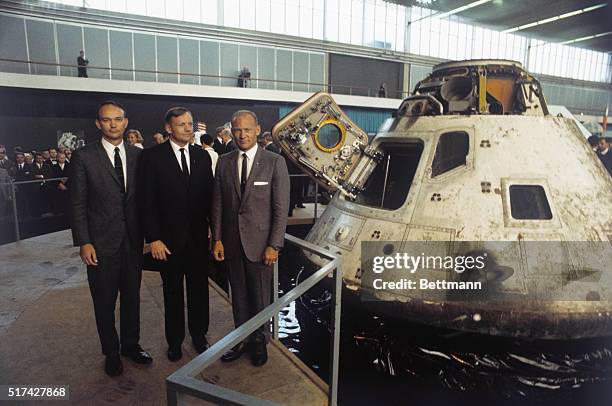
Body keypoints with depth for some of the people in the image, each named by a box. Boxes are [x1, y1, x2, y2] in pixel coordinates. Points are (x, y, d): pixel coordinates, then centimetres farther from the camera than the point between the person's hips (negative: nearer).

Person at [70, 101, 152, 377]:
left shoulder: (137, 155, 3)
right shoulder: (83, 157, -6)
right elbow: (77, 204, -5)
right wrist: (83, 242, -10)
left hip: (133, 240, 3)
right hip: (101, 242, -3)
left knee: (132, 296, 16)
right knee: (105, 302, 11)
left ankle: (131, 344, 36)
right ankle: (111, 352, 31)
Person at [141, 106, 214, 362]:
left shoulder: (202, 156, 3)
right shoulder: (153, 156, -7)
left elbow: (209, 195, 6)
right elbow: (148, 200, -9)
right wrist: (153, 238, -12)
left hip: (198, 235, 3)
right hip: (169, 237, -2)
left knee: (199, 288, 14)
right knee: (172, 291, 14)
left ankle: (199, 334, 35)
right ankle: (175, 340, 32)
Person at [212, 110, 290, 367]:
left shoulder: (275, 162, -7)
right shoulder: (224, 162, 5)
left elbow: (281, 207, -8)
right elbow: (218, 203, 7)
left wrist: (274, 245, -12)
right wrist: (217, 239, 1)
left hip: (260, 241, -3)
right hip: (231, 241, 3)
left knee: (260, 295, 10)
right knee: (238, 294, 15)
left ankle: (259, 340, 31)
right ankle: (241, 338, 33)